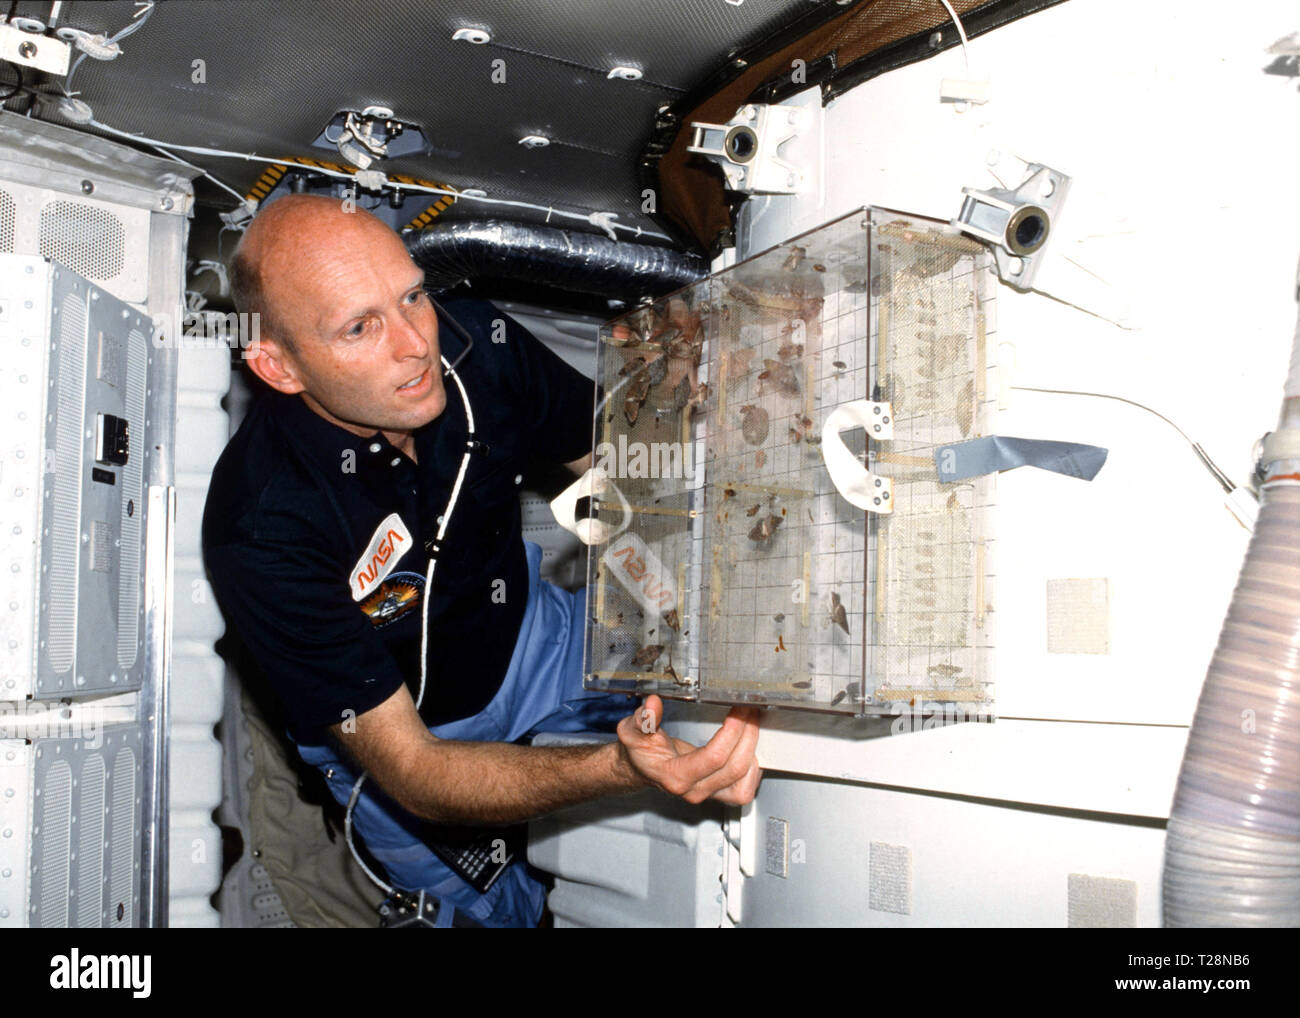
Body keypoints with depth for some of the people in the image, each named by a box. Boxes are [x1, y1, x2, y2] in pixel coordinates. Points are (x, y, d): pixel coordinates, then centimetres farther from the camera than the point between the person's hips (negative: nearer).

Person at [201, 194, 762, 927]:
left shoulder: (476, 343, -23)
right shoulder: (262, 529, -36)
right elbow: (410, 770, -34)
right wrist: (619, 770, -49)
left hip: (527, 638, 4)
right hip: (391, 736, -4)